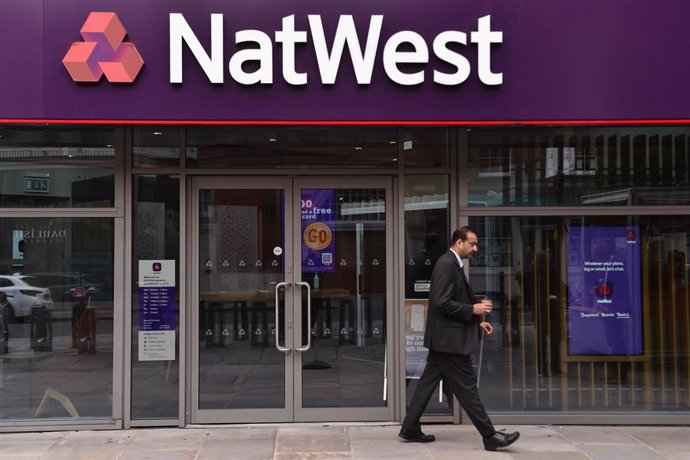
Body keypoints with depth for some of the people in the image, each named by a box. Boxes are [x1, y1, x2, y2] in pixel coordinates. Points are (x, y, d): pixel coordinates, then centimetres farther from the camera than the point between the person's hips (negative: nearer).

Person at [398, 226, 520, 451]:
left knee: (428, 381, 13)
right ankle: (490, 436, 4)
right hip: (449, 338, -10)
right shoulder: (447, 264, -17)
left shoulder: (452, 264, 15)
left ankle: (410, 428, 19)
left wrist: (476, 321, 12)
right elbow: (442, 303, -23)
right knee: (467, 386, -3)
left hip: (444, 337, 10)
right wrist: (473, 310, -17)